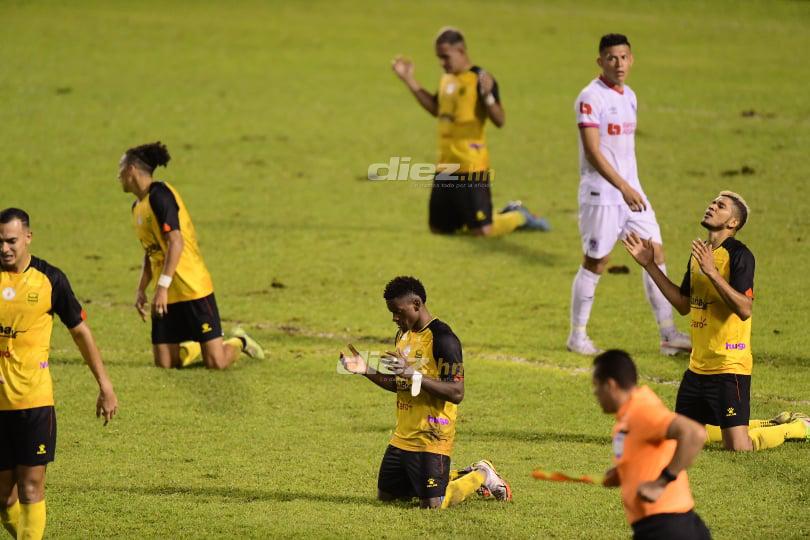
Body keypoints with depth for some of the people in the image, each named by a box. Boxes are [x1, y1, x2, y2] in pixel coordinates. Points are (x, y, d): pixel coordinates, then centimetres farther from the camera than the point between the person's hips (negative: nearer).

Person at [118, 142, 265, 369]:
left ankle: (238, 342, 22)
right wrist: (141, 290, 15)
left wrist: (163, 287, -26)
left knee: (216, 363, -9)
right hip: (166, 295, 8)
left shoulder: (159, 195, -14)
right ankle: (193, 348, 28)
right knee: (164, 364, 0)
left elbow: (176, 242, -22)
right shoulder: (138, 206, 15)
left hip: (192, 288, -8)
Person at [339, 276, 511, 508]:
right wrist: (367, 371, 6)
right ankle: (461, 476, 28)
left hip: (431, 438, -9)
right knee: (385, 495, 16)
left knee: (433, 504, -13)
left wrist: (414, 374, -30)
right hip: (403, 437, 9)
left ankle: (480, 475, 15)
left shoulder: (442, 339, -17)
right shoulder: (403, 335, 11)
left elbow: (456, 393, -24)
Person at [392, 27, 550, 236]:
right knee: (439, 227, 14)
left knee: (482, 231, -12)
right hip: (445, 166, 8)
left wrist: (487, 95, -34)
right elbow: (436, 108, 29)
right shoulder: (446, 79, 11)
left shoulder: (480, 79, -13)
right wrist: (409, 80, 25)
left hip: (471, 167, -8)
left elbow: (500, 120, -18)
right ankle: (508, 213, 28)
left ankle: (519, 216, 20)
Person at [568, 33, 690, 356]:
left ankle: (668, 335, 4)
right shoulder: (591, 98, -14)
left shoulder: (629, 96, 12)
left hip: (631, 190, 7)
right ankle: (577, 336, 13)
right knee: (595, 263, 0)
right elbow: (592, 151, -21)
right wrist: (623, 187, -27)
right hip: (601, 193, -7)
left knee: (654, 256, 2)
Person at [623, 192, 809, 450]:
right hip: (698, 365, 9)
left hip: (729, 366, -9)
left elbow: (745, 309, -24)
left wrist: (712, 272, -29)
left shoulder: (739, 255, -14)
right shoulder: (699, 253, 12)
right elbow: (684, 304, 19)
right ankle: (775, 424, 30)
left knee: (739, 447, -13)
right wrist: (650, 265, 18)